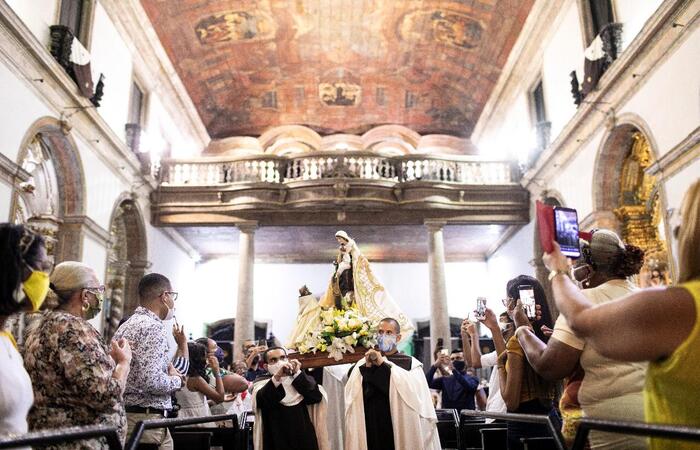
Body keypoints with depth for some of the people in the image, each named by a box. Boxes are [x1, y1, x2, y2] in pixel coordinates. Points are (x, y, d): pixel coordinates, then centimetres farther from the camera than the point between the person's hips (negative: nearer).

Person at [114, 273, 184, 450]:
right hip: (146, 421, -9)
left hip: (123, 415, 9)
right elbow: (152, 381, -26)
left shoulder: (127, 325, 13)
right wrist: (177, 380, -7)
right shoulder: (154, 326, -17)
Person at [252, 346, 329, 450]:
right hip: (276, 440, -2)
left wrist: (297, 373, -13)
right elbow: (261, 402, -18)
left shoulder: (302, 379, 9)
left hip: (304, 438, 2)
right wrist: (277, 377, -30)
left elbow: (316, 396, -8)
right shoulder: (262, 383, 4)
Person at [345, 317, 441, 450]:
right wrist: (367, 368, -13)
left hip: (400, 427, -2)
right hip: (371, 428, 2)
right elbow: (351, 393, -2)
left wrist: (383, 365, -14)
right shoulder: (364, 363, 9)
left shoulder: (410, 363, 2)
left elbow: (412, 389, -16)